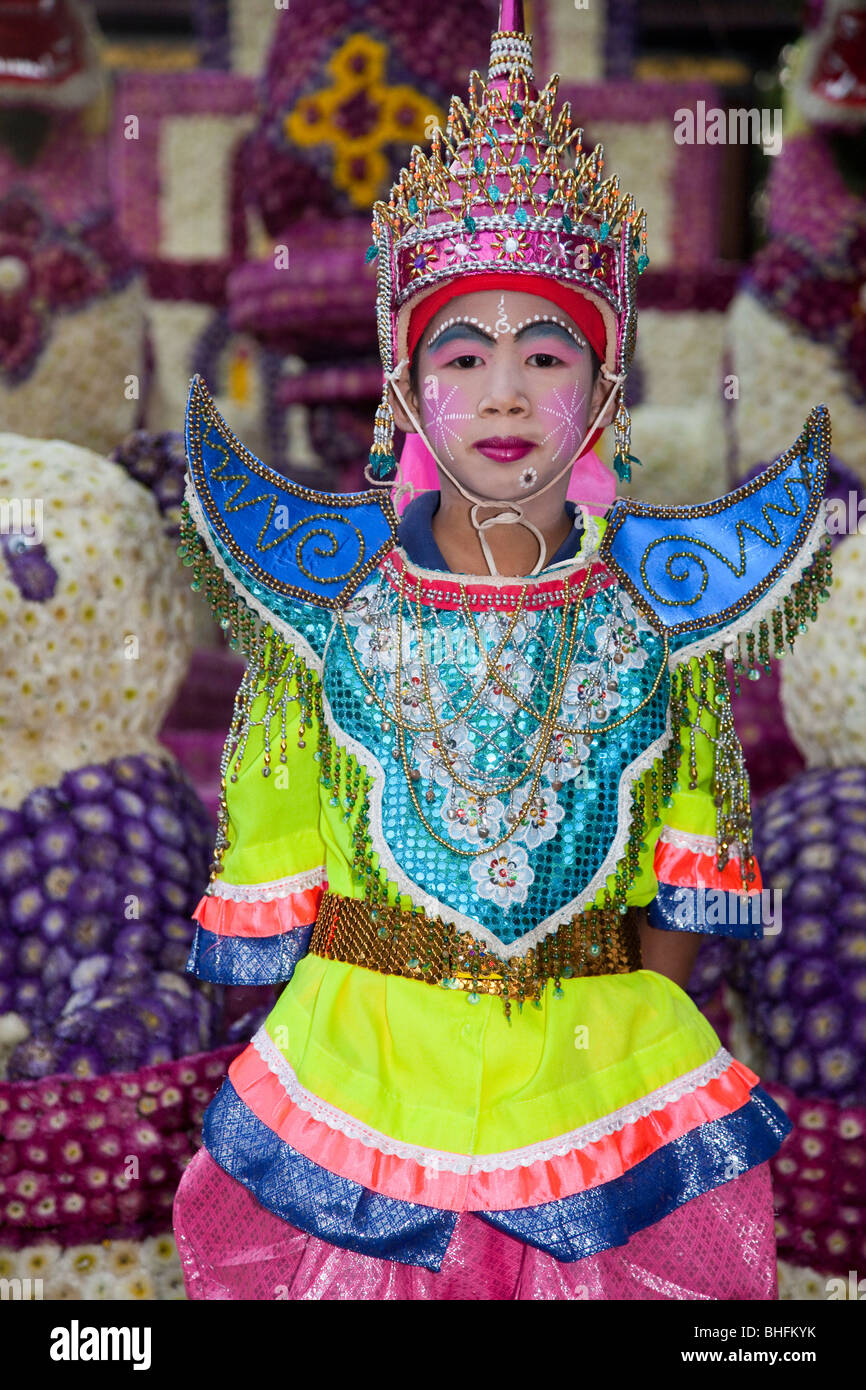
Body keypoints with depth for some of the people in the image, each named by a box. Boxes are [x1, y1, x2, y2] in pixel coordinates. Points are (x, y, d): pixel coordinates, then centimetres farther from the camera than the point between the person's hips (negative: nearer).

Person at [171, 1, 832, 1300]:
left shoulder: (655, 598, -3)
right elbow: (274, 833, 2)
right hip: (362, 1075, 0)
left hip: (607, 1067, 1)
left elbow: (689, 857, 4)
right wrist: (348, 1005, 0)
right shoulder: (330, 589, -5)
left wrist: (639, 1019, -1)